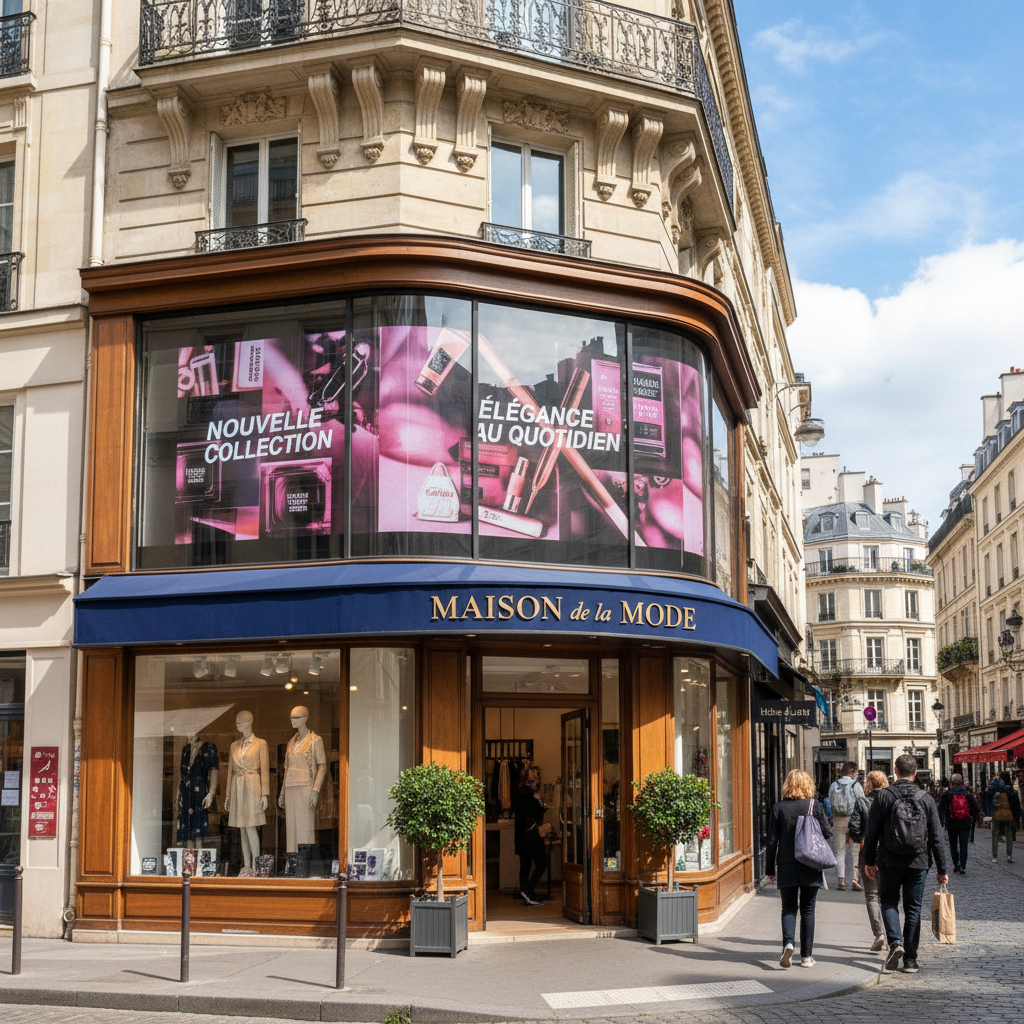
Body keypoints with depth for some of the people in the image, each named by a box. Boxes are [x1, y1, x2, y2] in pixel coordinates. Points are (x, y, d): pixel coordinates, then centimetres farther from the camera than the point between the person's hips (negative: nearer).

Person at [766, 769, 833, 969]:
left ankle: (788, 943, -14)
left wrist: (770, 869, 6)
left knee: (789, 907, 10)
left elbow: (772, 840, 0)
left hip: (786, 866, 0)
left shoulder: (779, 808, -1)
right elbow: (827, 834, -2)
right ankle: (806, 956, 10)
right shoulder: (815, 805, -4)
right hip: (810, 866, 0)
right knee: (807, 910, 9)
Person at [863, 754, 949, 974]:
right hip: (918, 863, 1)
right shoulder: (926, 800, 0)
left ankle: (895, 942, -9)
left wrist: (869, 861, 7)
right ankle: (910, 959, 11)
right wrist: (941, 869, 8)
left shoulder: (882, 796, -6)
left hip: (890, 862, -1)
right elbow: (936, 838, 2)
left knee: (889, 903, 14)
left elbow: (872, 832, -4)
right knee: (913, 909, 10)